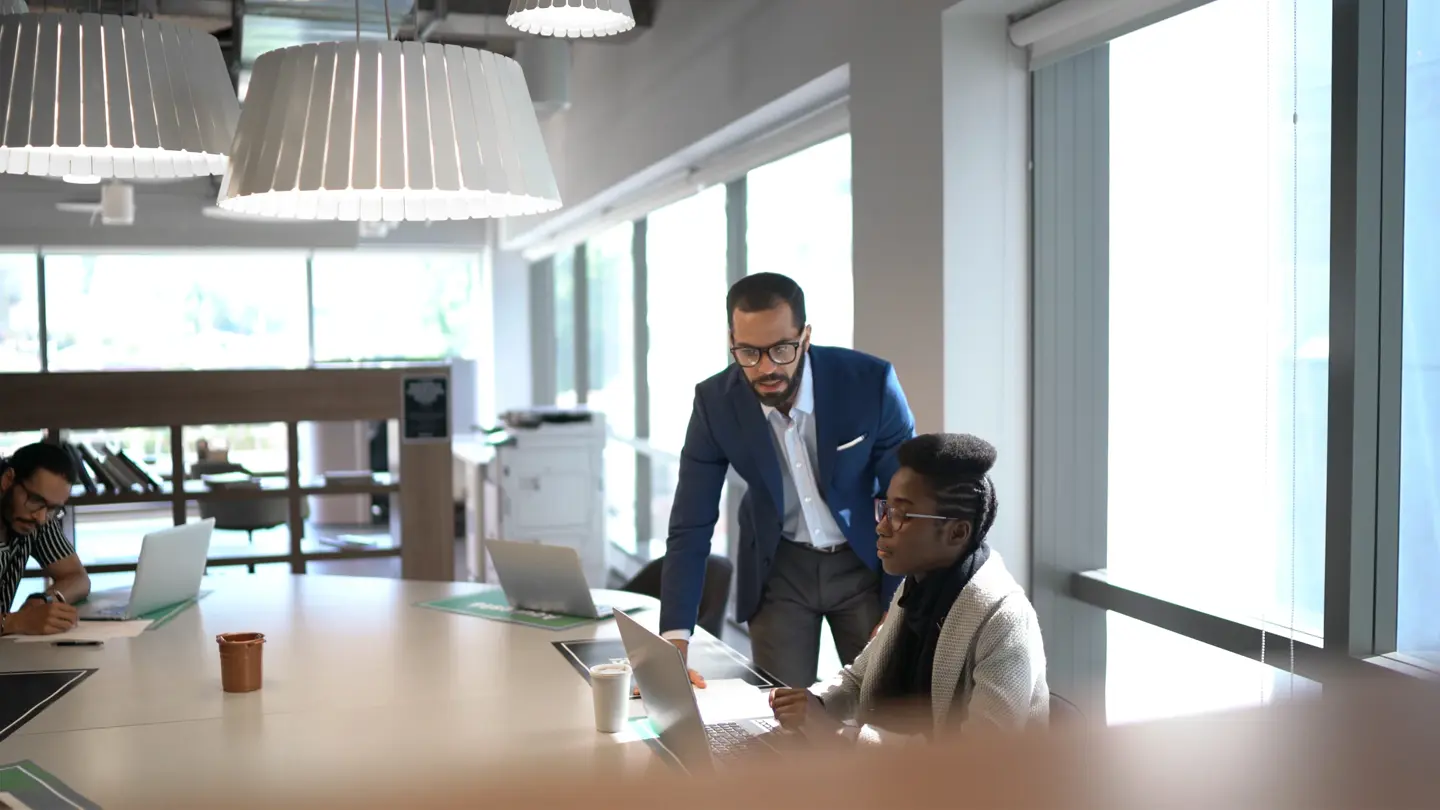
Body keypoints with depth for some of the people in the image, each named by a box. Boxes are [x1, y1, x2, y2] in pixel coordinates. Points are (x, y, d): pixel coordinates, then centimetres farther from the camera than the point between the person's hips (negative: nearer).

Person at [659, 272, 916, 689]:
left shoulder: (870, 381, -23)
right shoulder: (715, 401, -18)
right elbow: (691, 526, -15)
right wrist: (675, 643, -24)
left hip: (865, 560, -1)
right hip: (777, 566, 1)